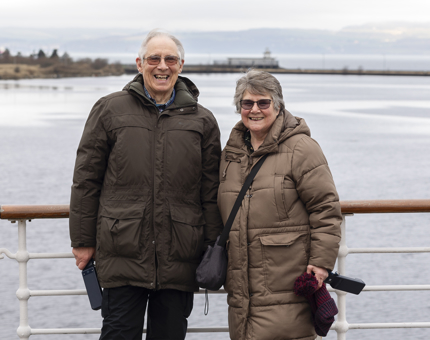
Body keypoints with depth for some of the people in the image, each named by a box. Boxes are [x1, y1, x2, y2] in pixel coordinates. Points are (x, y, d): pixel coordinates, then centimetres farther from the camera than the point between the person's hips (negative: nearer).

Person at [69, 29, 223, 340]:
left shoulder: (202, 121, 8)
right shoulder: (110, 110, 4)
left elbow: (211, 191, 9)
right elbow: (86, 180, 5)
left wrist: (214, 249, 6)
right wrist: (82, 240, 3)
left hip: (180, 260, 2)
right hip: (122, 254, -1)